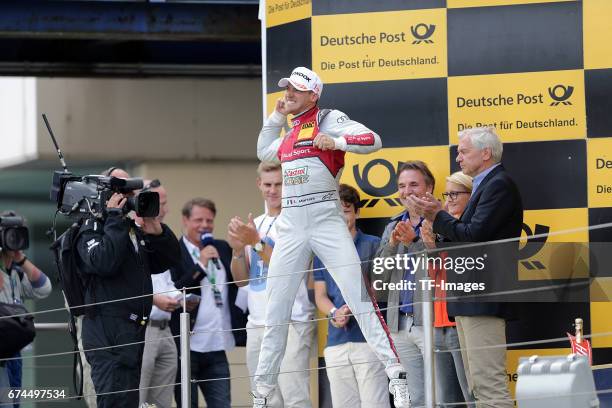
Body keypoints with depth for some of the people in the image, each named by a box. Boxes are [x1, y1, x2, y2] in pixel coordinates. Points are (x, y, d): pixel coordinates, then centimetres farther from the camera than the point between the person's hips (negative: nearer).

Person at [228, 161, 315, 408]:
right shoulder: (253, 226, 18)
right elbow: (242, 279, 17)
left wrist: (257, 242, -17)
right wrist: (238, 250, -1)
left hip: (290, 323, -7)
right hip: (257, 324, 7)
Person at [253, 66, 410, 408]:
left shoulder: (329, 120, 0)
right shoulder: (288, 131, 19)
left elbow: (373, 140, -11)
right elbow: (264, 153, 37)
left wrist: (336, 142, -25)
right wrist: (276, 117, 24)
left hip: (326, 219, -6)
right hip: (291, 224, 6)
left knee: (359, 298, -14)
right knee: (276, 309, 6)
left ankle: (396, 375, -15)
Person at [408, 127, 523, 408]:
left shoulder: (499, 185, -9)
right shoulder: (485, 185, 22)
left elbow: (475, 234, -19)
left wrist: (438, 217, -7)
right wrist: (439, 217, 6)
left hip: (483, 299, -11)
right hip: (469, 301, 11)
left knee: (490, 385, -14)